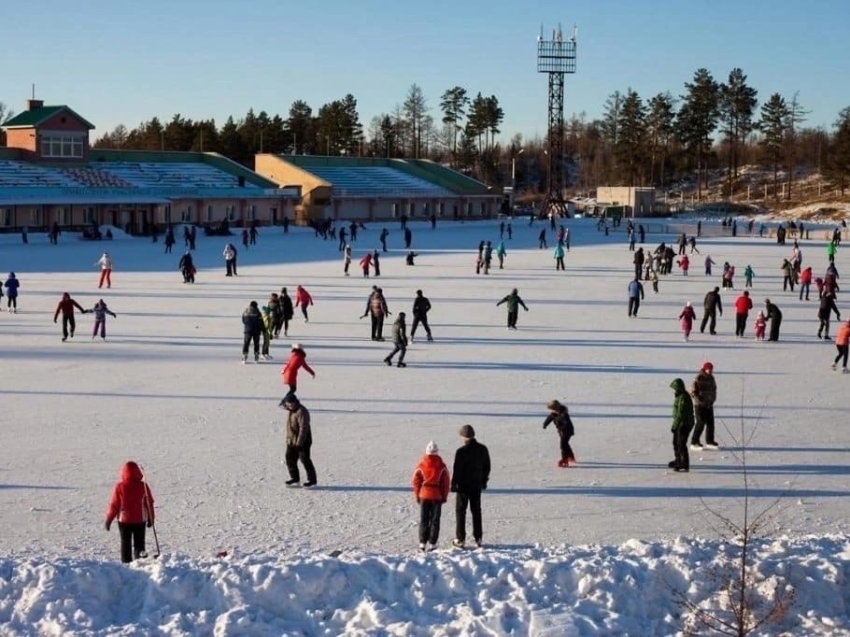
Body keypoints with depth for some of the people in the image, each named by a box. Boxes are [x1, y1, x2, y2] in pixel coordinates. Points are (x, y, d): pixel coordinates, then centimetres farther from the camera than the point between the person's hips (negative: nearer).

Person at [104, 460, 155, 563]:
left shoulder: (119, 486, -11)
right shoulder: (143, 486, -7)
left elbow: (114, 505, -7)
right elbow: (149, 504, 0)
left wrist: (108, 519, 5)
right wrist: (151, 518, 12)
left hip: (124, 520, -1)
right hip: (140, 520, 1)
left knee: (125, 544, 11)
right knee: (139, 544, 8)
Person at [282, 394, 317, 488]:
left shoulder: (301, 412, -21)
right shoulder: (290, 411, 10)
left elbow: (303, 428, -25)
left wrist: (299, 442, -26)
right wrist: (288, 439, 19)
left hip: (302, 441, -9)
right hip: (291, 441, 9)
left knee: (305, 460, -4)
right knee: (290, 459, 11)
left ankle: (312, 480, 6)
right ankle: (295, 478, 23)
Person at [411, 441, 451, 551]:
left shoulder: (421, 466, -6)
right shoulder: (442, 466, -7)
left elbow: (415, 482, -2)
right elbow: (446, 483, -3)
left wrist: (417, 496, 10)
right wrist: (444, 496, 9)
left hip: (424, 495, 1)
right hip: (437, 496, -1)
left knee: (423, 520, 9)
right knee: (435, 520, 6)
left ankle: (422, 543, 9)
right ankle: (432, 543, 4)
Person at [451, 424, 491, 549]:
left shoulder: (461, 451, -18)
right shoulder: (483, 449, 0)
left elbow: (457, 470, -15)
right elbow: (487, 467, 9)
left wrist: (454, 484, -5)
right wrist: (484, 481, 20)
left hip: (463, 486, -5)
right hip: (477, 485, 5)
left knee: (460, 511, 5)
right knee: (476, 511, 13)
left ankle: (460, 539, 5)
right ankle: (478, 539, 14)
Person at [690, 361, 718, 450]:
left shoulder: (711, 378, 10)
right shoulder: (698, 379, -13)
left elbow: (714, 390, 20)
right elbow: (693, 392, -15)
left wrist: (712, 400, 5)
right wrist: (702, 401, -18)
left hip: (709, 405, 7)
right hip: (699, 405, -7)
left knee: (710, 423, 8)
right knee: (700, 423, -10)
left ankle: (710, 441, 20)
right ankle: (694, 442, -3)